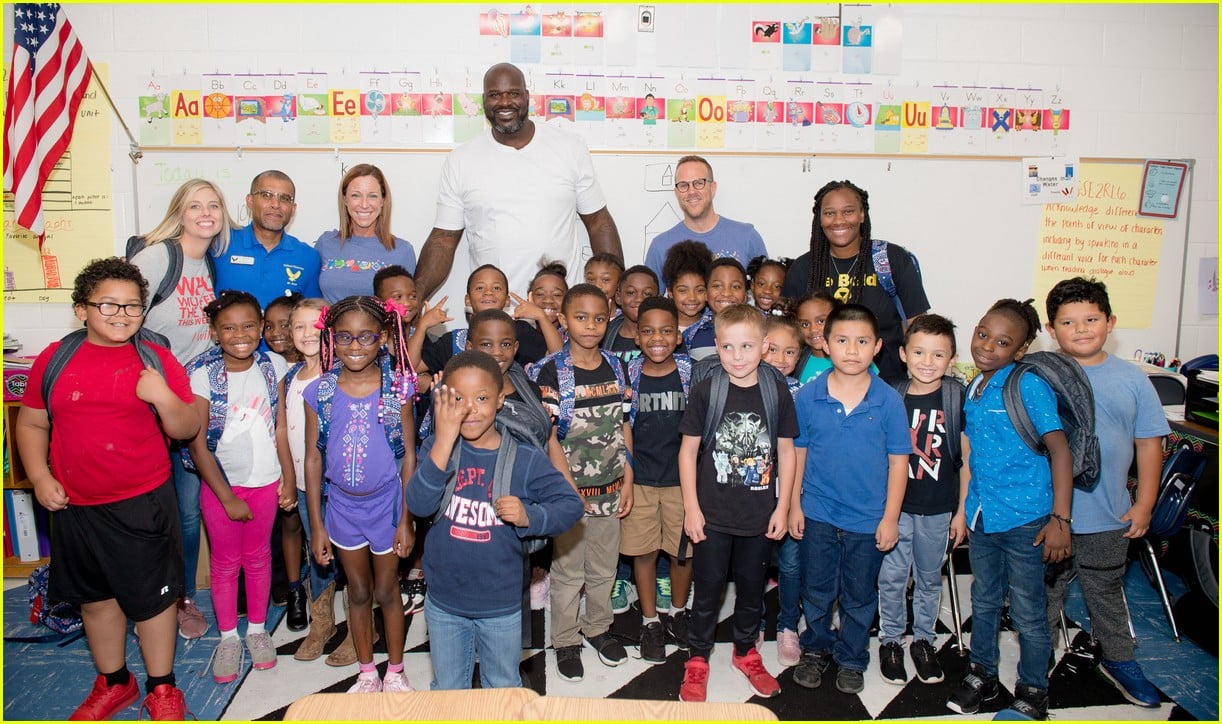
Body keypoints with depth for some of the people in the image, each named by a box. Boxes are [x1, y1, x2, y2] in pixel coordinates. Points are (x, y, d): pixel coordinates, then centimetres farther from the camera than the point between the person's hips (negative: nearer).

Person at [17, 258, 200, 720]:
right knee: (96, 596, 18)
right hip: (74, 505, 3)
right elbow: (31, 424, 9)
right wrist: (40, 478, -3)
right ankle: (113, 684, 38)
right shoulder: (55, 359, 1)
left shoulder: (157, 360, -4)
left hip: (143, 504, -3)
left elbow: (188, 430, -5)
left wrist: (164, 398, -24)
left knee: (153, 596, 7)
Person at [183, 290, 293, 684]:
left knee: (258, 556, 17)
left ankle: (257, 628, 35)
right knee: (225, 562, 13)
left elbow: (280, 427, 1)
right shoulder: (203, 374, -16)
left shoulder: (273, 365, -6)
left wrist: (288, 478, 1)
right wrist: (228, 498, -12)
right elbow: (197, 445, -14)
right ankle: (228, 637, 31)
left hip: (265, 481, 2)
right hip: (220, 484, -2)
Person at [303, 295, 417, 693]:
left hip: (386, 503, -2)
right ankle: (367, 673, 34)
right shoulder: (319, 392, -7)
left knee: (387, 590, 12)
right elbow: (313, 459, -2)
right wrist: (317, 525, 0)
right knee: (358, 592, 16)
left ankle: (395, 672, 31)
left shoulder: (397, 388, -11)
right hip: (342, 506, 2)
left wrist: (406, 520, -6)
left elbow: (409, 456, -6)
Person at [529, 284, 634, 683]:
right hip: (570, 488, -4)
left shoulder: (616, 367, 3)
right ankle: (566, 640, 28)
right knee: (568, 570, 9)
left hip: (610, 489, 4)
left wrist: (628, 481, 5)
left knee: (604, 567, 18)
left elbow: (624, 427, 8)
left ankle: (597, 626, 39)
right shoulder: (551, 371, -11)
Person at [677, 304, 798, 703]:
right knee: (707, 589, 10)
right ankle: (697, 659, 29)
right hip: (712, 515, -2)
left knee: (751, 587, 18)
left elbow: (786, 451, 3)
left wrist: (782, 507, 1)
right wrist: (691, 507, -7)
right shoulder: (705, 391, -9)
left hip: (760, 516, 2)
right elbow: (688, 450, -5)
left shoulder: (777, 392, -5)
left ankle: (746, 652, 40)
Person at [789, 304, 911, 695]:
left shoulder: (888, 400, -10)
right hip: (818, 513, 1)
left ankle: (851, 659, 36)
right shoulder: (808, 396, -7)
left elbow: (898, 461, -5)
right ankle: (815, 649, 38)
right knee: (816, 591, 17)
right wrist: (794, 505, 1)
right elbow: (797, 452, 1)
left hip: (868, 518, -1)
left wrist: (890, 517, -6)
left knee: (859, 597, 16)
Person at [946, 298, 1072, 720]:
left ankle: (1032, 693, 26)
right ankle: (981, 674, 38)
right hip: (981, 515, 7)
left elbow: (1060, 450, -17)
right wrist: (964, 507, 16)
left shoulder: (1029, 386, -15)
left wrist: (1060, 519, -20)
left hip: (1024, 519, -6)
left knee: (1028, 613, 8)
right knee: (984, 601, 21)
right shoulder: (973, 389, 6)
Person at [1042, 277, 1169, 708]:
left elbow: (1149, 443, 4)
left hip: (1110, 518, 2)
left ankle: (1119, 661, 40)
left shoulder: (1132, 381, -2)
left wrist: (1144, 504, 2)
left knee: (1107, 592, 20)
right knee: (1045, 592, 14)